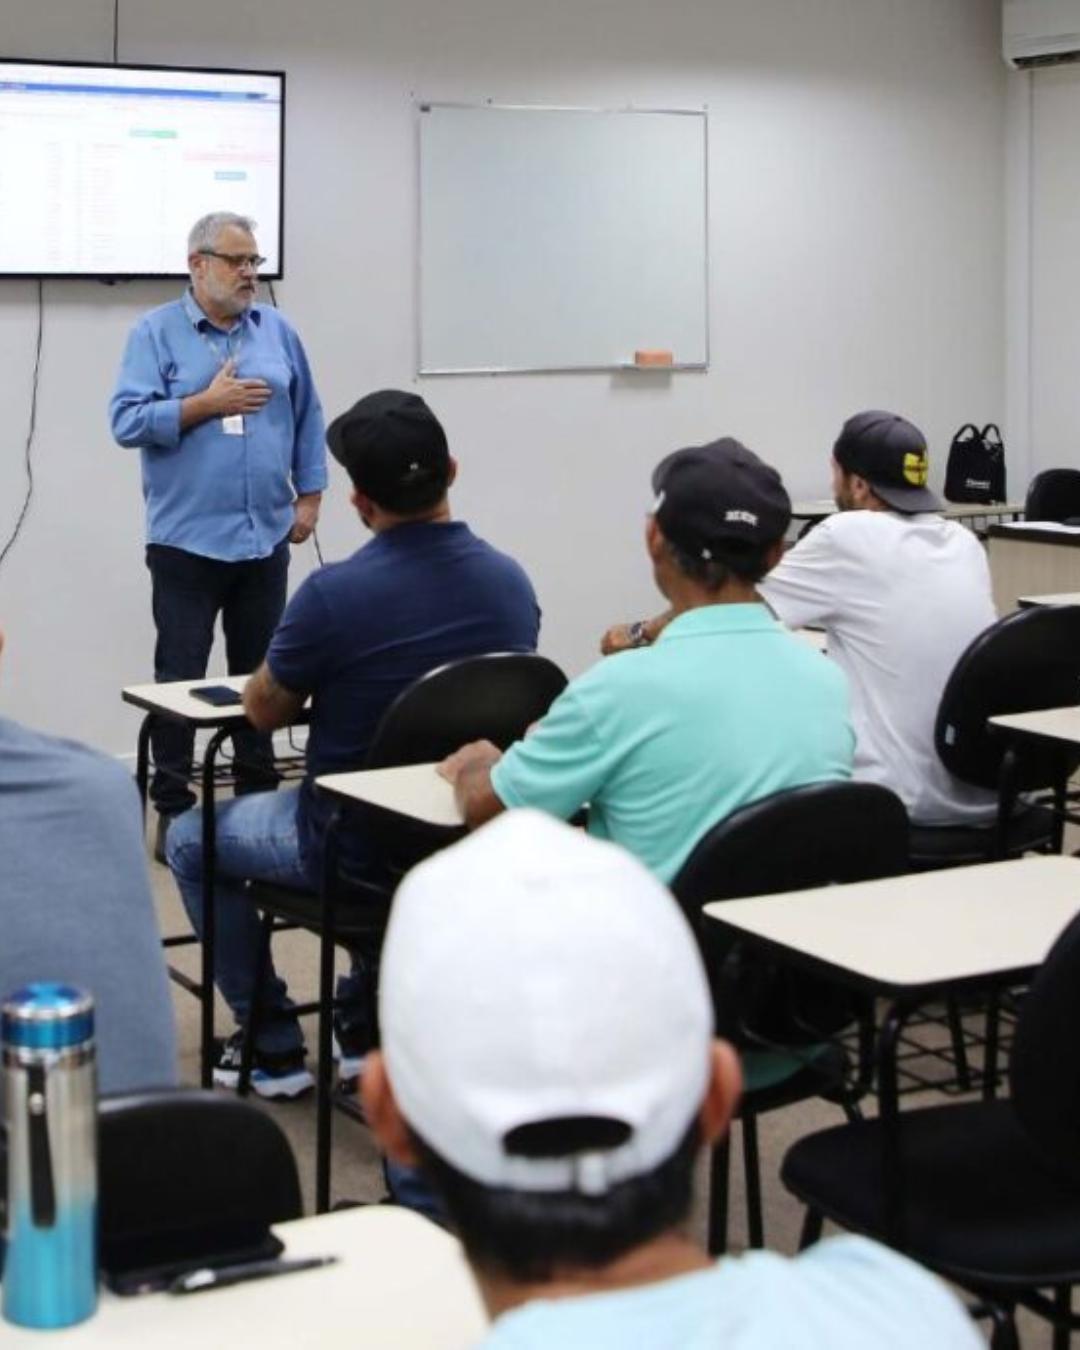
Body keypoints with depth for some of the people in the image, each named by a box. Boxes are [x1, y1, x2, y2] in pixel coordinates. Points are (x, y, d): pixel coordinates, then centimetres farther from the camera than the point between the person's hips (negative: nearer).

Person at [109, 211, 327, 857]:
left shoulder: (279, 332, 10)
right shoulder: (157, 333, -2)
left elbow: (308, 419, 14)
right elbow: (128, 420, -11)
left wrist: (310, 495, 7)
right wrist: (207, 404, -15)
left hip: (267, 537, 4)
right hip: (188, 538, -4)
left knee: (260, 676, 11)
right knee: (181, 679, 1)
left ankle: (258, 797, 21)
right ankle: (173, 810, 8)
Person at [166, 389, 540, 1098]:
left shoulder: (335, 593, -25)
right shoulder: (512, 581, -7)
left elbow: (264, 711, -8)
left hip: (351, 848, -5)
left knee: (191, 840, 21)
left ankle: (274, 1048, 23)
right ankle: (367, 1025, 36)